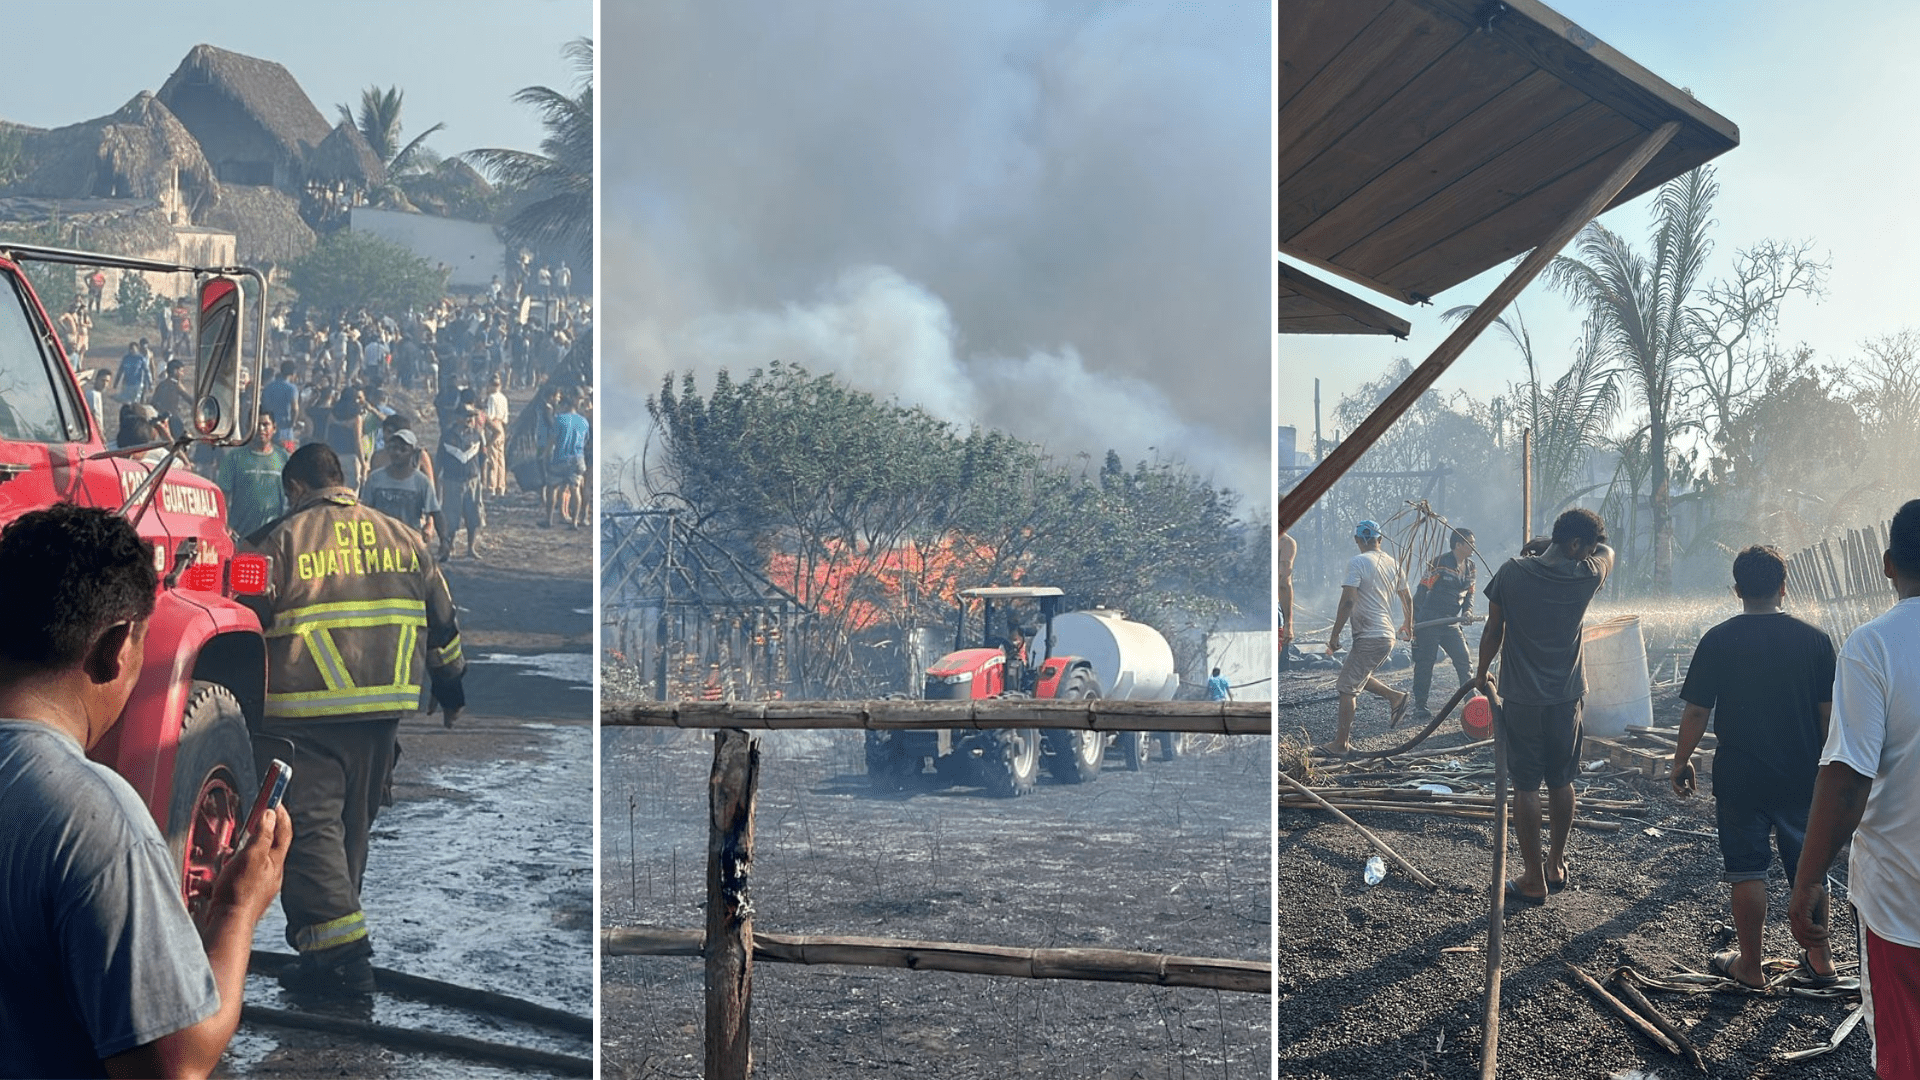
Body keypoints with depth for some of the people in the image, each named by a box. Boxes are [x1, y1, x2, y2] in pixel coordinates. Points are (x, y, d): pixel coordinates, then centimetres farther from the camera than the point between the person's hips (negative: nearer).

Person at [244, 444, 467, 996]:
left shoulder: (284, 540, -3)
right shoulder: (403, 537, 11)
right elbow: (441, 623, 17)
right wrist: (452, 690, 30)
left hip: (307, 711, -5)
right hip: (385, 707, 5)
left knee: (311, 824, -4)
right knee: (355, 821, 18)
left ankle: (341, 951, -11)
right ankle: (331, 923, 29)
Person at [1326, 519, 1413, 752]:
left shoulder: (1357, 562, -12)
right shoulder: (1393, 563, 10)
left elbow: (1348, 602, -19)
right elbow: (1407, 598, 21)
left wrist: (1334, 636, -15)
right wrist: (1408, 624, 38)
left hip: (1368, 638, -8)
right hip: (1388, 635, 8)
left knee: (1346, 688, -2)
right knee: (1359, 678, 25)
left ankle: (1341, 742, -1)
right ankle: (1396, 697, 14)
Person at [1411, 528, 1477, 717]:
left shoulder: (1470, 567, 9)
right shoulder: (1439, 562, -13)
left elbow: (1469, 593, 20)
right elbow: (1422, 590, -11)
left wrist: (1468, 611, -1)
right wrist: (1413, 619, -13)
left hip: (1451, 622, 6)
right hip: (1429, 621, -6)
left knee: (1464, 660, 1)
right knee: (1425, 663, 0)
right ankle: (1420, 705, 10)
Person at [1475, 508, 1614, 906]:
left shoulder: (1512, 572, -9)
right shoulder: (1586, 575, -7)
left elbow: (1492, 633, -1)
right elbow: (1609, 553, 18)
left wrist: (1482, 675, 13)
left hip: (1520, 698, -2)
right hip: (1566, 696, 2)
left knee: (1526, 787, 3)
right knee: (1561, 783, 16)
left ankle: (1534, 879, 6)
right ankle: (1558, 863, 30)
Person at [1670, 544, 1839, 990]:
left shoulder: (1718, 640, -10)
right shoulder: (1815, 639, -4)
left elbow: (1696, 711, -9)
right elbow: (1829, 711, -2)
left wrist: (1681, 760, 4)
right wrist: (1828, 765, 11)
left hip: (1739, 778, -2)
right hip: (1802, 777, 2)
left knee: (1747, 870, 7)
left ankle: (1750, 966, 14)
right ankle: (1819, 959, 25)